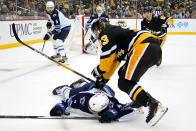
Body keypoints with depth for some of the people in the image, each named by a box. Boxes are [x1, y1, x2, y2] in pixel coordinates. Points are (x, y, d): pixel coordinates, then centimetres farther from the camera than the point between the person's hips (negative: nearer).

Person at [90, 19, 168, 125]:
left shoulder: (105, 34, 7)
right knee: (123, 73, 24)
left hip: (144, 46, -10)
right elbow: (114, 60, 34)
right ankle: (138, 102, 21)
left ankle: (154, 105, -26)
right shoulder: (115, 32, 34)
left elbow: (107, 55, -5)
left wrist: (99, 70, 11)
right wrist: (104, 78, 34)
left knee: (125, 83, -12)